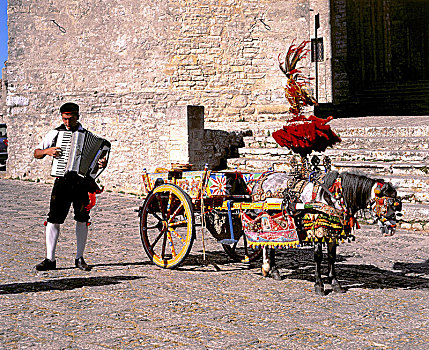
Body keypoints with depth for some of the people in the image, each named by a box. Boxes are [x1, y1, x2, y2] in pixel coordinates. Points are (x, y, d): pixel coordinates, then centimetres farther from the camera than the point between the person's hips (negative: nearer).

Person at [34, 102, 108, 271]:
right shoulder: (55, 133, 9)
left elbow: (95, 158, 11)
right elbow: (36, 153, 11)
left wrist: (102, 164, -12)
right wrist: (47, 151, -10)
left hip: (82, 181, 0)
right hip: (62, 181, 0)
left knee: (82, 219, 1)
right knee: (53, 219, -4)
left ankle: (79, 258, 13)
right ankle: (50, 259, 5)